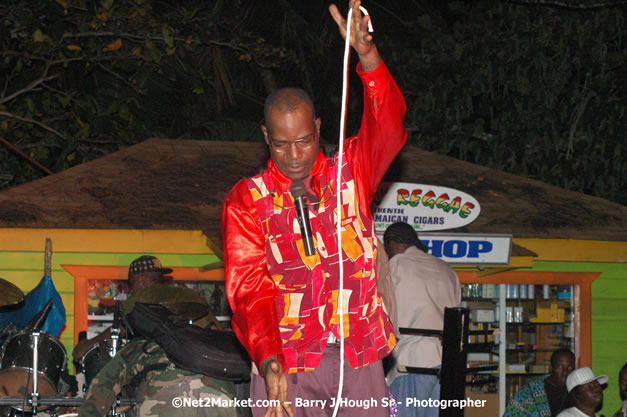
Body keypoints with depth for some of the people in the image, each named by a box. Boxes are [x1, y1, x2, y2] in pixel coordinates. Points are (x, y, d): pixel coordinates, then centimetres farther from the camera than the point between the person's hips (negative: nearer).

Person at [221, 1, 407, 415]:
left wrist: (366, 52, -25)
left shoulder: (350, 173, 11)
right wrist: (268, 361, -23)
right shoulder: (247, 200, 5)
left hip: (358, 356, 2)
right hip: (285, 361, -1)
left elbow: (387, 125, -8)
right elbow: (249, 284, -7)